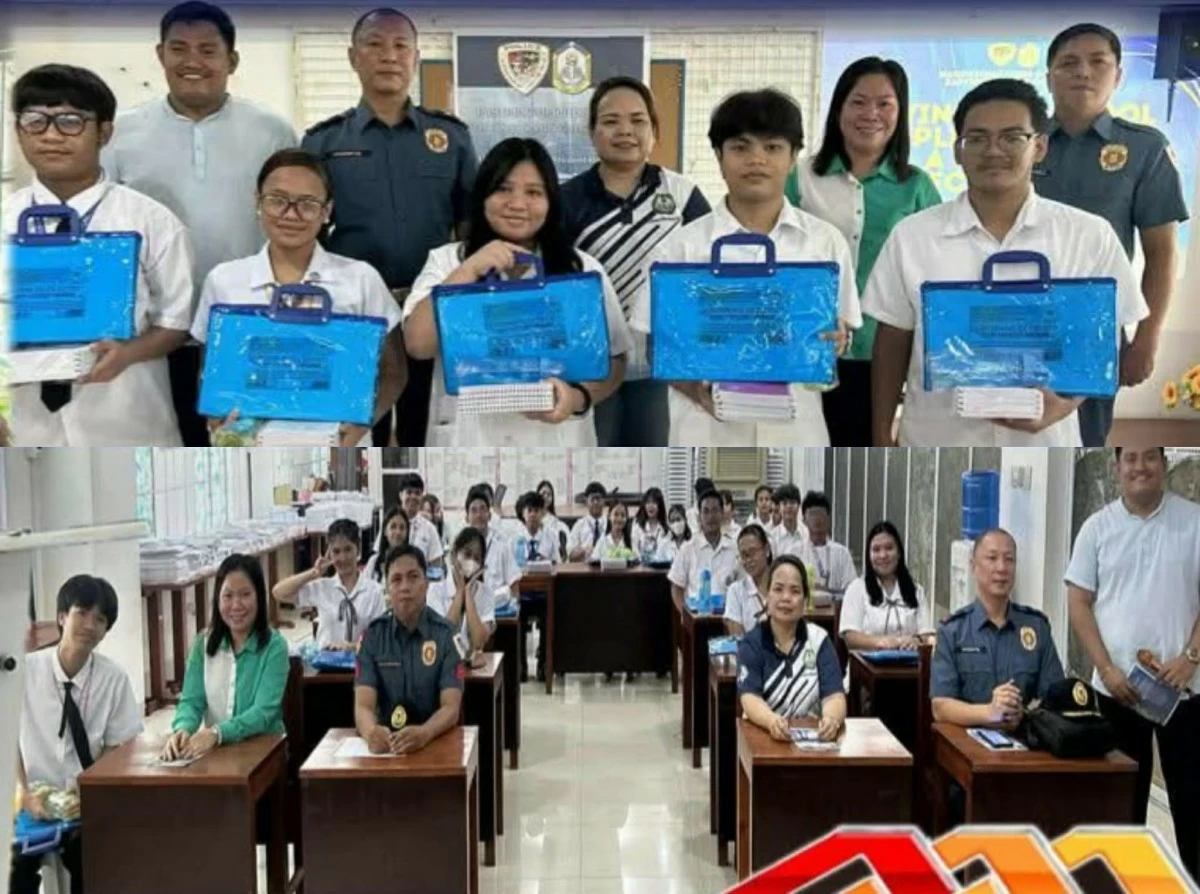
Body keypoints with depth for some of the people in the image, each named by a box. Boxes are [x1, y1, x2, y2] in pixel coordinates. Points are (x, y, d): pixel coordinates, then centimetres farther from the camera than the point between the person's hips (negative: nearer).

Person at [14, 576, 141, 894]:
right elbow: (9, 740, -1)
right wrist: (24, 793, -13)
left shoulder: (114, 678, -7)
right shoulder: (26, 670, -8)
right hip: (36, 802, 0)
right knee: (16, 867, -21)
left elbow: (117, 748, 1)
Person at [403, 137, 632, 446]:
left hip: (555, 450, 1)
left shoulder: (583, 269, 6)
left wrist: (579, 397, -16)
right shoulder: (446, 261, 6)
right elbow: (418, 345, -8)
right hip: (467, 448, 0)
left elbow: (614, 360, 4)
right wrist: (470, 269, -13)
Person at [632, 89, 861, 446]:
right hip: (708, 437, -1)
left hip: (794, 435, 2)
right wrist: (696, 387, -16)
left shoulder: (825, 241, 4)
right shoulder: (682, 245, -1)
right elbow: (657, 344, 3)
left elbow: (842, 331, 11)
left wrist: (837, 340, -14)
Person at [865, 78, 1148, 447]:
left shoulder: (1090, 236, -2)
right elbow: (892, 344, 4)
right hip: (936, 450, 0)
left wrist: (1064, 402, -15)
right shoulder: (911, 236, -2)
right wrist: (882, 438, 4)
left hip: (1041, 449, 1)